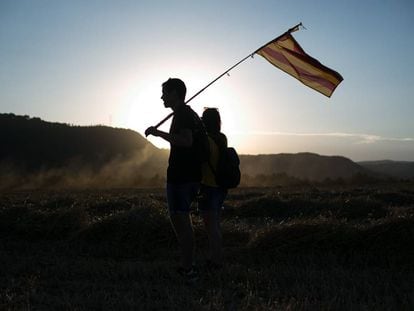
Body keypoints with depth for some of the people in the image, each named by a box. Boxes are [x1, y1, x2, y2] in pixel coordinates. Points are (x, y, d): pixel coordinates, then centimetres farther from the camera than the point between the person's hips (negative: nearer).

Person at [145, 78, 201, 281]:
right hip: (191, 175, 10)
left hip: (180, 176, -10)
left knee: (181, 219, -7)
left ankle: (188, 269, -2)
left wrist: (159, 133, -22)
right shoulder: (191, 113, 18)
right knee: (178, 217, 15)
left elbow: (186, 141, -26)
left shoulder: (181, 114, -12)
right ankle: (186, 265, 20)